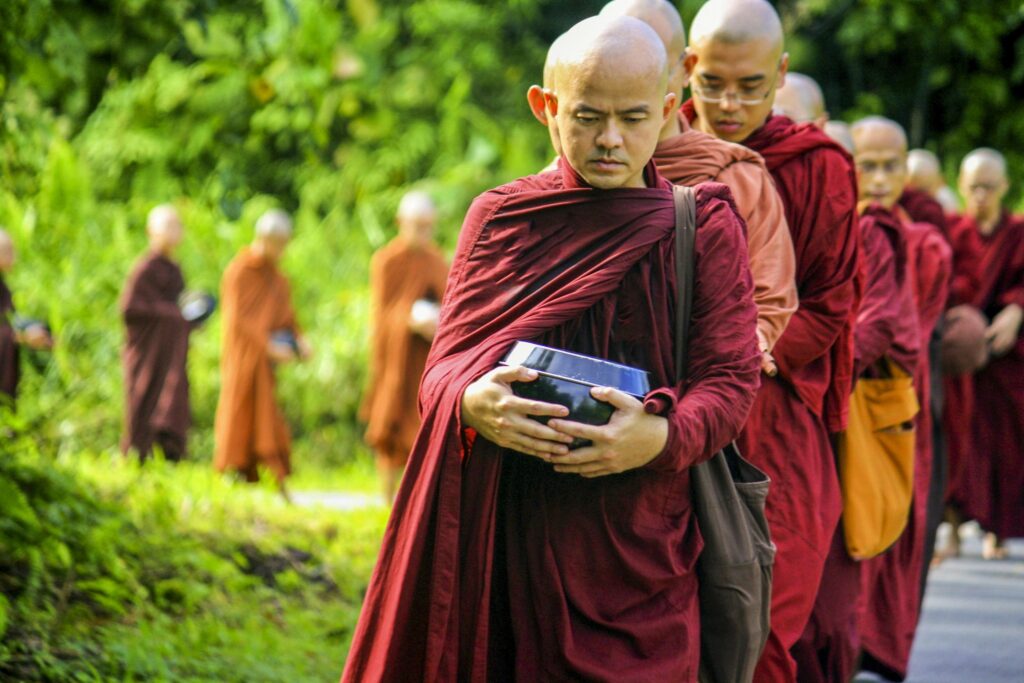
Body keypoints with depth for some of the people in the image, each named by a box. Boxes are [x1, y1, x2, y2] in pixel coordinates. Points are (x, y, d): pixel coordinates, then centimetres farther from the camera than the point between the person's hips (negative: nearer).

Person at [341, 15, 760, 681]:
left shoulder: (704, 225, 6)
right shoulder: (499, 216, 10)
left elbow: (732, 377, -1)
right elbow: (443, 367, 6)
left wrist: (661, 438, -22)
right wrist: (473, 405, -18)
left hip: (635, 544, -1)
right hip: (499, 531, 1)